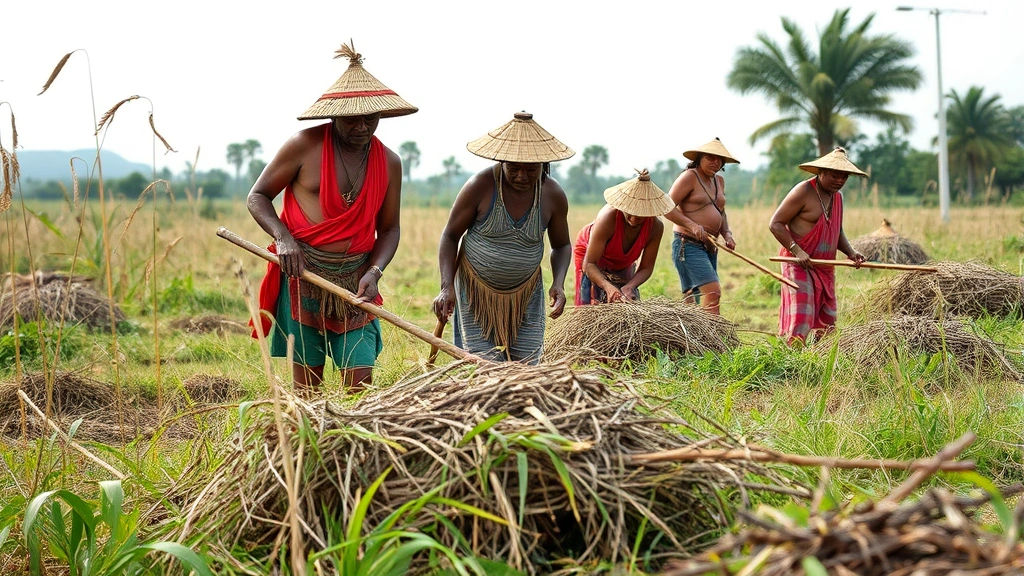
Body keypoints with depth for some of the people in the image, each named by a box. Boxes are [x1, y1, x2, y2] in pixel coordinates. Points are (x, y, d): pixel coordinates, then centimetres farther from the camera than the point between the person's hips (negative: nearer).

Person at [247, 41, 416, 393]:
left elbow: (389, 228, 11)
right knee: (307, 385, 1)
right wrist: (283, 238, -17)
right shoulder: (304, 146, -7)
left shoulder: (389, 163, 4)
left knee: (360, 380, -4)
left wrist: (374, 271, -8)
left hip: (355, 281, 3)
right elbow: (257, 197, 1)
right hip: (303, 273, -3)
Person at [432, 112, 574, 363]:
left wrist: (558, 283, -11)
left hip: (525, 296, 3)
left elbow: (561, 246, 8)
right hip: (476, 291, -3)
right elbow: (450, 235, -6)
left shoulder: (553, 196, -8)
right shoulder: (480, 186, -16)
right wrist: (447, 286, -18)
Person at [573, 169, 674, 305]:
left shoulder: (656, 227, -28)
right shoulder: (608, 217, -40)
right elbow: (589, 264, -39)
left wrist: (628, 287, -39)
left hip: (624, 263, 4)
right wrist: (608, 287, -55)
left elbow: (646, 268, -20)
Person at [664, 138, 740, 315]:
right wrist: (692, 225, -23)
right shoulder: (689, 176, -7)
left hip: (709, 247, 8)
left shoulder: (719, 180, 16)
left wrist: (727, 234, 7)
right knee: (713, 291, -22)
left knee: (691, 301, 8)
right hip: (688, 245, -8)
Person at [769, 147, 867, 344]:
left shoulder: (837, 196, 14)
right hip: (799, 265, -8)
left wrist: (850, 251, 5)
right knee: (801, 320, -16)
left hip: (825, 268, 8)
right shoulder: (803, 192, -11)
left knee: (827, 324, 8)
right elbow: (775, 223, -13)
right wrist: (796, 250, -23)